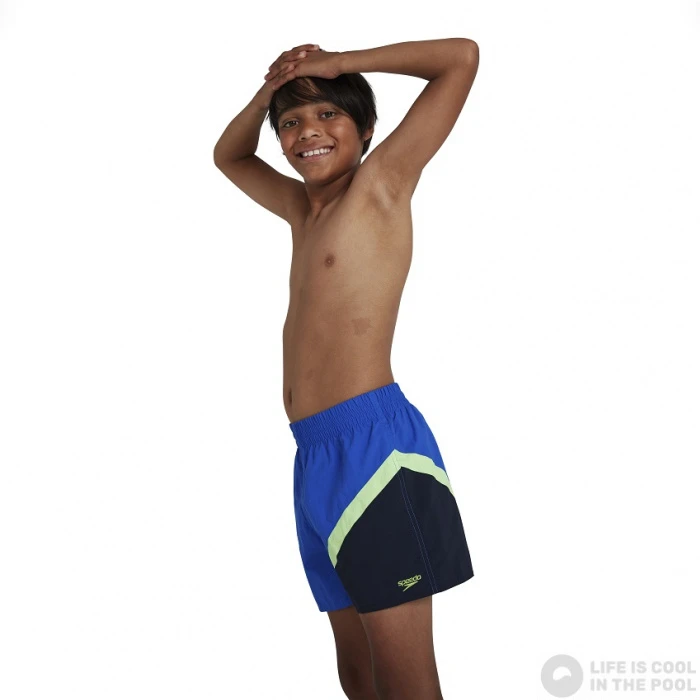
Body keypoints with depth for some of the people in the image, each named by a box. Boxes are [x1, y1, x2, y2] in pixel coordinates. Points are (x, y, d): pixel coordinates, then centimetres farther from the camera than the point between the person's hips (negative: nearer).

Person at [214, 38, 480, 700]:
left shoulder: (382, 181, 2)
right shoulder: (304, 210, 21)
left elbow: (462, 55, -3)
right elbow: (228, 155, 37)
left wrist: (337, 63, 3)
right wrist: (270, 89, 17)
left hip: (372, 442, -8)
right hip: (315, 454, 8)